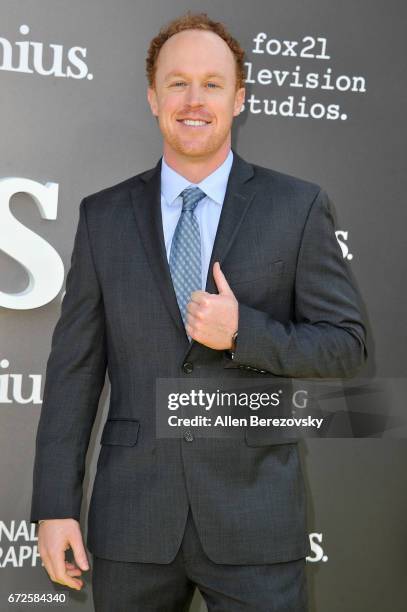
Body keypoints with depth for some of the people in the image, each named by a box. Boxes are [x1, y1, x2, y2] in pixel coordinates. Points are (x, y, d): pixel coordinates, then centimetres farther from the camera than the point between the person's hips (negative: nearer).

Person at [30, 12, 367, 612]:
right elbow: (74, 364, 2)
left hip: (254, 521, -1)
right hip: (131, 521, 2)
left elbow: (347, 343, -1)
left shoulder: (298, 207, -2)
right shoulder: (104, 216, 3)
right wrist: (55, 505, -2)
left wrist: (243, 332, -17)